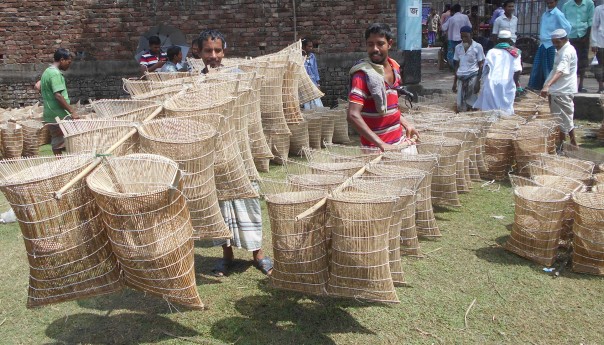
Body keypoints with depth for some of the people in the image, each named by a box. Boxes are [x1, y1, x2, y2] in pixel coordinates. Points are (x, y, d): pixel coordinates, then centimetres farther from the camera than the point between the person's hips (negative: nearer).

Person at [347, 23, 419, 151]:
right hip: (376, 148, -7)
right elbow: (353, 115, -25)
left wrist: (406, 124, 9)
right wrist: (381, 145, -28)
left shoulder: (394, 67, 5)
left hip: (400, 140, 7)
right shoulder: (363, 74, -17)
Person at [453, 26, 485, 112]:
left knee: (471, 104, -11)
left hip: (473, 76, -3)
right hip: (461, 77, 4)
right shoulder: (458, 47, 11)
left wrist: (478, 82, -9)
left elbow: (481, 66, -1)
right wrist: (454, 82, 15)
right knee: (460, 108, -2)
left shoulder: (477, 47, -1)